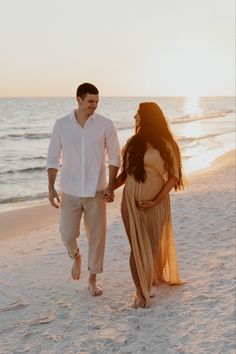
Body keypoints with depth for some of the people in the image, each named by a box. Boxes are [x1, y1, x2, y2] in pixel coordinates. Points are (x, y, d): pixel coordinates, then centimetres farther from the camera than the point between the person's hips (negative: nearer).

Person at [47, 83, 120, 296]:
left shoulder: (105, 125, -5)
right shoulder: (61, 125, -3)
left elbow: (114, 156, 0)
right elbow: (53, 158, 3)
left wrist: (111, 185, -8)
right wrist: (51, 187, -3)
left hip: (95, 192, 0)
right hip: (70, 191, 1)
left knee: (97, 235, 5)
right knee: (67, 234, 4)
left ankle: (93, 279, 23)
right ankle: (76, 257, 39)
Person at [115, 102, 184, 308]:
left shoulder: (166, 145, -5)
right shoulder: (133, 143, 9)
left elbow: (174, 176, -7)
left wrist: (157, 200, -14)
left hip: (155, 203, -3)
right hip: (132, 201, 3)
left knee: (155, 243, 9)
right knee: (137, 246, 3)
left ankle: (156, 278, 34)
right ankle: (141, 292, 13)